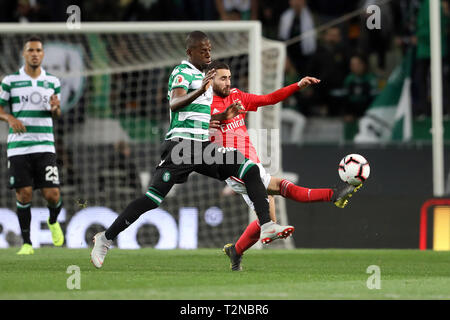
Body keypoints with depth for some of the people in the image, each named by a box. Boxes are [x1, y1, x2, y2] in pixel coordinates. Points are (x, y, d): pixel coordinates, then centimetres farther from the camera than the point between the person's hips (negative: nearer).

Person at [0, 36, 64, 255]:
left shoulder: (52, 82, 10)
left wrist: (55, 108, -5)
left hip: (45, 146, 1)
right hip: (18, 146, -1)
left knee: (52, 194, -7)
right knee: (24, 194, -6)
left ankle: (53, 221, 27)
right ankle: (27, 243, 6)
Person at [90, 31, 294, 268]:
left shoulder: (202, 76, 23)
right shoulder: (182, 72, -5)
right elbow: (174, 104, -24)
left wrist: (223, 116, 18)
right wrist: (200, 91, -39)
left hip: (203, 146, 8)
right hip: (181, 144, -8)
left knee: (251, 170, -7)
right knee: (153, 198, -13)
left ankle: (266, 225, -11)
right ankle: (105, 239, -2)